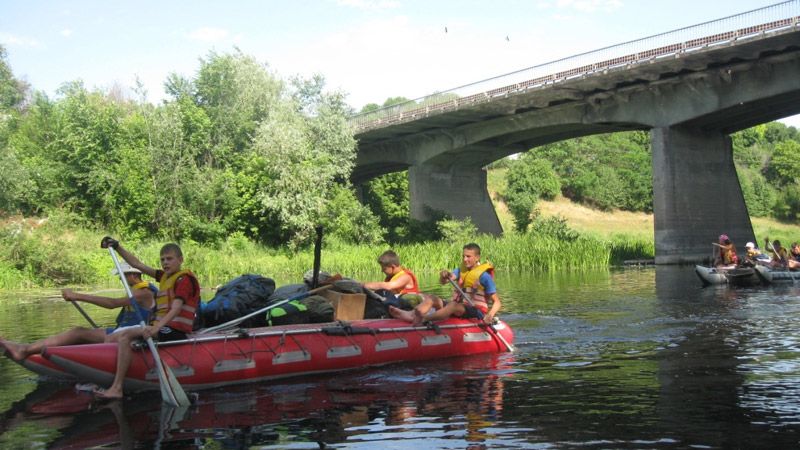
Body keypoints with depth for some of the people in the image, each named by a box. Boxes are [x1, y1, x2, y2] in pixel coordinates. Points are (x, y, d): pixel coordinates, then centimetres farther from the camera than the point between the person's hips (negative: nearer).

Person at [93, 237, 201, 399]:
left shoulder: (184, 278, -9)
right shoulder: (165, 276, 18)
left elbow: (176, 309, -23)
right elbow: (137, 264, 20)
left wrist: (155, 328, -36)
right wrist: (117, 247, 13)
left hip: (174, 331, -10)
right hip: (164, 328, 10)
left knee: (125, 335, -20)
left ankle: (117, 388, -24)